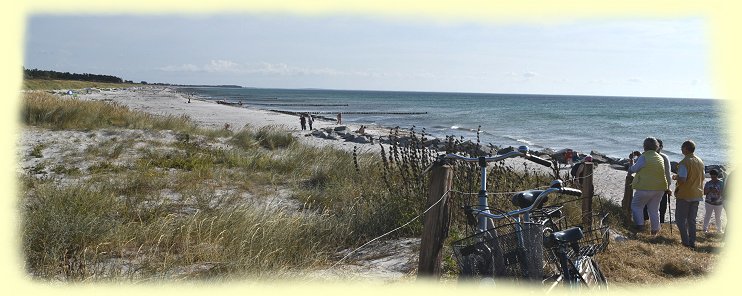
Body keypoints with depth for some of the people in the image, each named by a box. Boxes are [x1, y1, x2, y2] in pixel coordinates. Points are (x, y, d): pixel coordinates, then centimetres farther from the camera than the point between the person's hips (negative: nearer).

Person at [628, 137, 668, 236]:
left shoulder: (644, 157, -13)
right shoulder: (660, 158, 8)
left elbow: (634, 169, -5)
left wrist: (632, 162, 17)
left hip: (645, 188, -6)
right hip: (660, 188, 6)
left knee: (636, 206, 10)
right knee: (654, 209, 16)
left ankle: (639, 224, -3)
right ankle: (655, 229, 20)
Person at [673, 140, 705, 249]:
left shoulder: (684, 162, -17)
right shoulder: (700, 162, 8)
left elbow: (682, 179, -25)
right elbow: (702, 178, 17)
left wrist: (675, 177, -5)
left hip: (684, 195, -7)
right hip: (697, 194, 7)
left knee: (680, 219, 4)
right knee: (692, 220, 14)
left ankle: (685, 241, 0)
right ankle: (692, 242, 13)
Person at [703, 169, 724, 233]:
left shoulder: (721, 183, 0)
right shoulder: (708, 183, 3)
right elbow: (704, 192, 1)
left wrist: (717, 191, -24)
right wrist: (709, 190, -19)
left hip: (718, 203, 0)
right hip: (709, 203, 0)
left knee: (718, 217, 8)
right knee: (707, 216, -2)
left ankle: (719, 229, 21)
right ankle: (705, 229, 5)